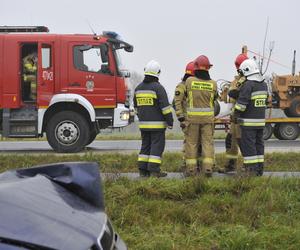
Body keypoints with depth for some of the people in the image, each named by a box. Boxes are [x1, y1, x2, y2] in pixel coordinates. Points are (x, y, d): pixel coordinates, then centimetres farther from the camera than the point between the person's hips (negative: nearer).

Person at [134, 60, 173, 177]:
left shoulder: (138, 88, 9)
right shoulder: (158, 87, -12)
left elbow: (136, 106, 17)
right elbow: (165, 106, -15)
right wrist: (170, 121, -8)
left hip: (143, 124, 6)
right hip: (157, 124, -6)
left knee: (145, 146, 11)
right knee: (157, 146, -2)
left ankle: (143, 170, 10)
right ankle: (154, 170, -4)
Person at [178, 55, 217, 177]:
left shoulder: (189, 81, -8)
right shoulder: (213, 84, -4)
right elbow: (214, 98, 10)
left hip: (192, 117, -1)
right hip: (207, 117, 1)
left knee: (191, 142, 6)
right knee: (208, 142, 5)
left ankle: (191, 168, 7)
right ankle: (208, 167, -1)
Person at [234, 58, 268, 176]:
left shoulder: (248, 85, -16)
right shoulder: (264, 84, 9)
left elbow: (241, 102, -17)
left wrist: (236, 114, -5)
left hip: (248, 121, -8)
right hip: (260, 120, 8)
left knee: (248, 145, -3)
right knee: (259, 144, 13)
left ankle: (252, 169, -3)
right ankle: (259, 168, 17)